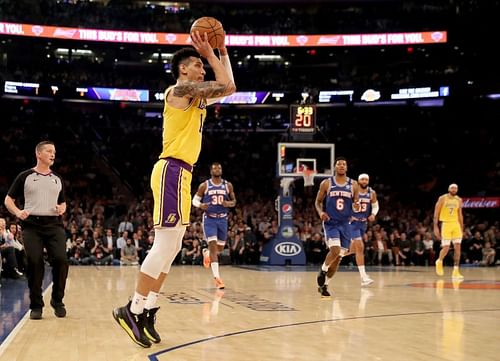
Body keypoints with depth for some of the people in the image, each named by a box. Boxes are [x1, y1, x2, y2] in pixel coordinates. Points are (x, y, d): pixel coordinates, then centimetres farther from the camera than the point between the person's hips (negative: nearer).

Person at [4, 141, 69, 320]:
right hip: (32, 225, -2)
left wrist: (62, 208, 3)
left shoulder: (57, 179, 16)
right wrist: (18, 212, -12)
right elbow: (8, 200, 7)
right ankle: (36, 305, 8)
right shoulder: (25, 177, 5)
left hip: (54, 224, 3)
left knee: (61, 260, -12)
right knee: (34, 263, -6)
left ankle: (57, 301, 6)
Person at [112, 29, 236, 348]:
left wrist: (222, 53, 24)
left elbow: (229, 88, 27)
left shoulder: (196, 98, 20)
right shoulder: (180, 89, -8)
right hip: (172, 170, -10)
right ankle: (133, 309, -7)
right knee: (165, 245, -12)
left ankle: (148, 311, 13)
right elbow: (226, 87, -13)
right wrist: (209, 55, -2)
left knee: (172, 247, 10)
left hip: (181, 173, 10)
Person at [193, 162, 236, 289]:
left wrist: (229, 203, -13)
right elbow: (195, 200, 3)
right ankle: (217, 277, -16)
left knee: (220, 248, 12)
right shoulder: (204, 185, -3)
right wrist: (200, 205, -20)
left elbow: (234, 201, 11)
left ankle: (206, 252, 48)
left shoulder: (228, 185, 3)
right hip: (209, 219, -3)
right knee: (213, 246, -15)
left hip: (222, 219, 3)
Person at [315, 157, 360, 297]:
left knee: (338, 257, 5)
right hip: (330, 223, -3)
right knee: (335, 250, -24)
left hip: (345, 224, 3)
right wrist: (320, 212, -14)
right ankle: (323, 270, 5)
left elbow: (356, 205, 9)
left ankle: (324, 285, 21)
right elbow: (318, 202, 7)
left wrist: (356, 206, -15)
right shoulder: (326, 183, -1)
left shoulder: (353, 185, 4)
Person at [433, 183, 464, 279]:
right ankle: (439, 261, 25)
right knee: (446, 248, -7)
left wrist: (462, 229, 13)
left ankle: (456, 271, -2)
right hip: (446, 224, -4)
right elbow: (436, 213, -5)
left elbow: (460, 215, 16)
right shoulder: (442, 198, -5)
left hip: (456, 224, 4)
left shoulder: (459, 200, 8)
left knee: (457, 247, -5)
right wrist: (436, 227, -11)